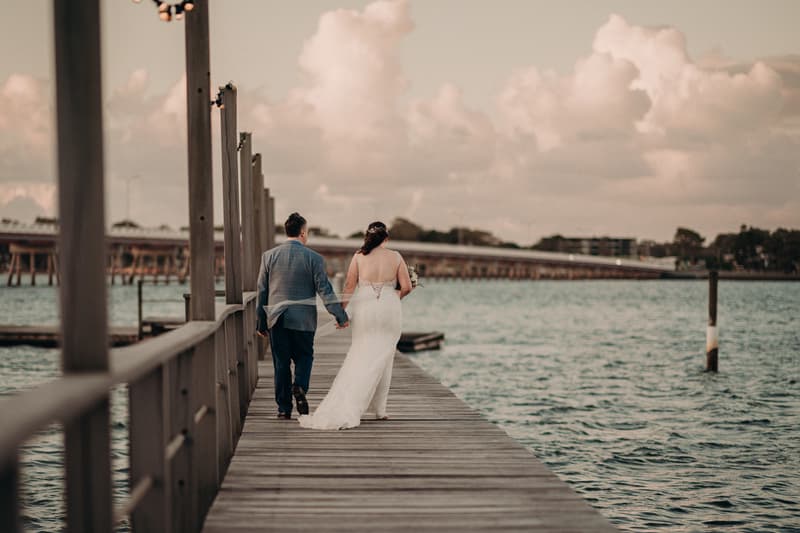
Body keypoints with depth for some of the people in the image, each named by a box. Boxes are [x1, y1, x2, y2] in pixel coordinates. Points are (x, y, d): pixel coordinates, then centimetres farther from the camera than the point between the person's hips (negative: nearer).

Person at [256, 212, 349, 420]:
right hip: (303, 318, -2)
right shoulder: (314, 258, -6)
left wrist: (261, 322, 10)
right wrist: (341, 316, -1)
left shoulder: (269, 256, 1)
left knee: (281, 363, 7)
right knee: (304, 356, 15)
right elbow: (324, 290, -7)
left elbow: (262, 291, 4)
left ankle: (284, 408, 8)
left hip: (276, 319, 2)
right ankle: (299, 386, -12)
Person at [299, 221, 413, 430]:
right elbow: (406, 287, -1)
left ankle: (349, 408, 1)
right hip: (389, 309, 0)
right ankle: (379, 409, 7)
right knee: (382, 360, 7)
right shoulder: (395, 257, 1)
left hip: (364, 308, 0)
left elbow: (349, 286, -3)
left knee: (360, 358, 8)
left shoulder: (359, 256, 0)